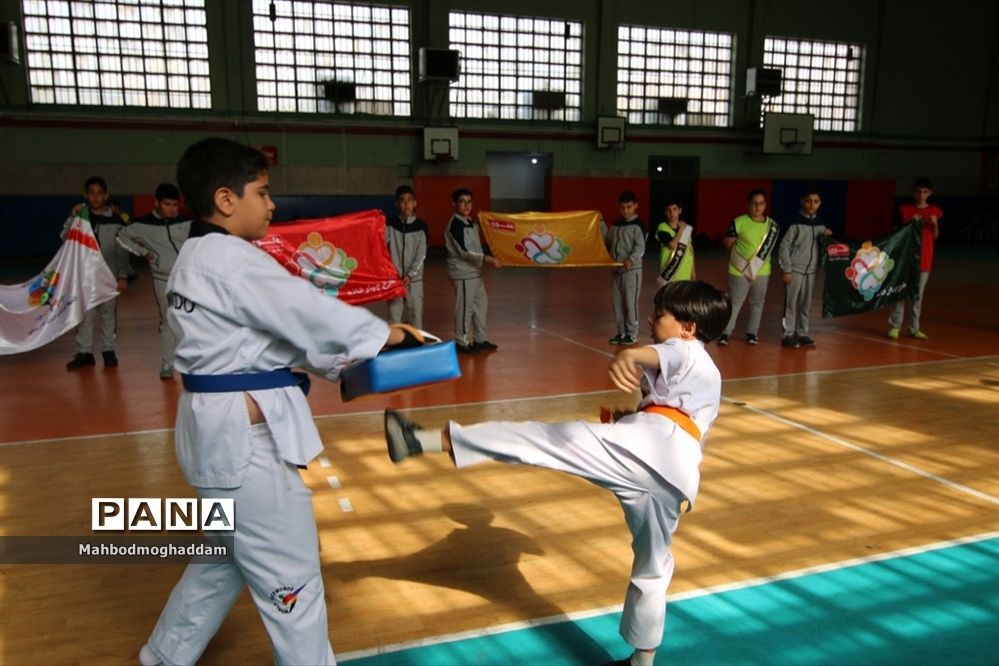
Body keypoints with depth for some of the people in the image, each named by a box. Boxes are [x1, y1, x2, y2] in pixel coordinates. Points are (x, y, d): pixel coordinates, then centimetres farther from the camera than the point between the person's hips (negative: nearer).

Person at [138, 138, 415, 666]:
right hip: (244, 431, -11)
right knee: (290, 575, 3)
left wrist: (341, 364, 7)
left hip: (224, 426, 11)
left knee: (226, 556, 27)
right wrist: (395, 336, -7)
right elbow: (307, 313, -19)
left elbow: (273, 330, 13)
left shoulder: (197, 259, 14)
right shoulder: (230, 259, -18)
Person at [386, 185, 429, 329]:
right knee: (394, 316, 0)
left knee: (415, 315, 5)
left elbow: (421, 255, -4)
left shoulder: (421, 226, 0)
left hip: (414, 280, 0)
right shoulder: (390, 225, 1)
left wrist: (410, 275, -13)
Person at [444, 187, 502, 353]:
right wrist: (489, 259, -25)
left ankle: (479, 339, 24)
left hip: (475, 271, 9)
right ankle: (462, 343, 8)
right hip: (462, 273, -9)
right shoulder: (455, 224, -16)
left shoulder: (471, 223, 11)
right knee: (465, 308, -3)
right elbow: (465, 252, -22)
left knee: (481, 304, 13)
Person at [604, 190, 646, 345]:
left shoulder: (638, 225, -8)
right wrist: (602, 225, 11)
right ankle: (621, 332, 20)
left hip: (632, 270, -7)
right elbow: (608, 242, 15)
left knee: (630, 302, -4)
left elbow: (640, 248, -16)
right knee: (617, 303, 10)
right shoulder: (616, 225, 13)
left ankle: (632, 334, 5)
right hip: (616, 270, 7)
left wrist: (631, 259, -33)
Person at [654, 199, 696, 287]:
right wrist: (681, 229, -13)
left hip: (685, 273, 5)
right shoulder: (662, 228, -10)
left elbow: (690, 249, 13)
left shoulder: (687, 227, 6)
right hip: (669, 272, -5)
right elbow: (673, 245, -23)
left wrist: (693, 270, 14)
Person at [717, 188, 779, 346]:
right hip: (739, 270, -4)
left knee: (757, 303, 12)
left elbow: (770, 246, 13)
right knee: (734, 303, 1)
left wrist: (759, 259, 4)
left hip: (762, 271, 4)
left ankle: (752, 333, 25)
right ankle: (725, 333, 9)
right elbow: (728, 243, -3)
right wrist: (740, 256, 3)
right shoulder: (739, 222, -11)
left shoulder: (772, 225, 1)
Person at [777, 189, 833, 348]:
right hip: (795, 269, -5)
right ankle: (788, 335, 3)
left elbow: (821, 244, 19)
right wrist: (787, 270, -12)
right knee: (791, 303, -3)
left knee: (806, 304, 10)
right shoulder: (796, 223, -9)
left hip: (811, 270, 6)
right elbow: (784, 247, -10)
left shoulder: (819, 223, 8)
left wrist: (826, 233, -2)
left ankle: (802, 334, 19)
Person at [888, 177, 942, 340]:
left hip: (924, 259, 1)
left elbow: (935, 237, 7)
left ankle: (914, 328, 12)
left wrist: (935, 224, -12)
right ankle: (894, 326, 1)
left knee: (918, 293, 6)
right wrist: (910, 222, -13)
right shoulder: (904, 209, 2)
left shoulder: (935, 211, 5)